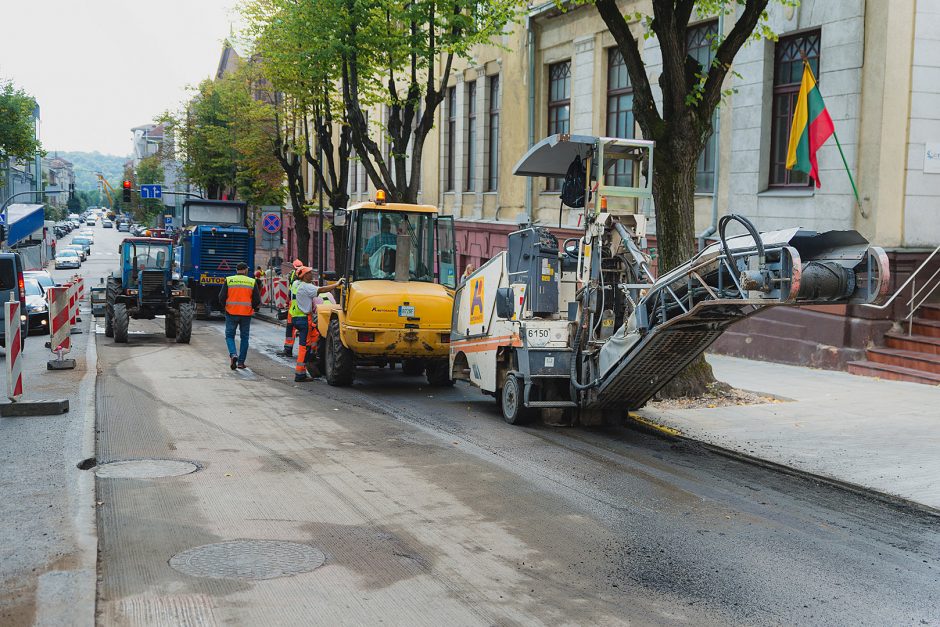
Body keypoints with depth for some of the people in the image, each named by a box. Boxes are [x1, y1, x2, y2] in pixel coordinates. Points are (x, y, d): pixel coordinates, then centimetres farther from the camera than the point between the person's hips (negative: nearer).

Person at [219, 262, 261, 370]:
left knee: (229, 335, 11)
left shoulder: (228, 280, -1)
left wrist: (224, 307, 16)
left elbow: (222, 297, -2)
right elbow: (257, 300, -1)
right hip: (246, 313, 0)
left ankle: (233, 354, -13)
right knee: (244, 337, 12)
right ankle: (241, 362, 12)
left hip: (231, 313, 0)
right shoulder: (252, 282, -1)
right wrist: (253, 308, 18)